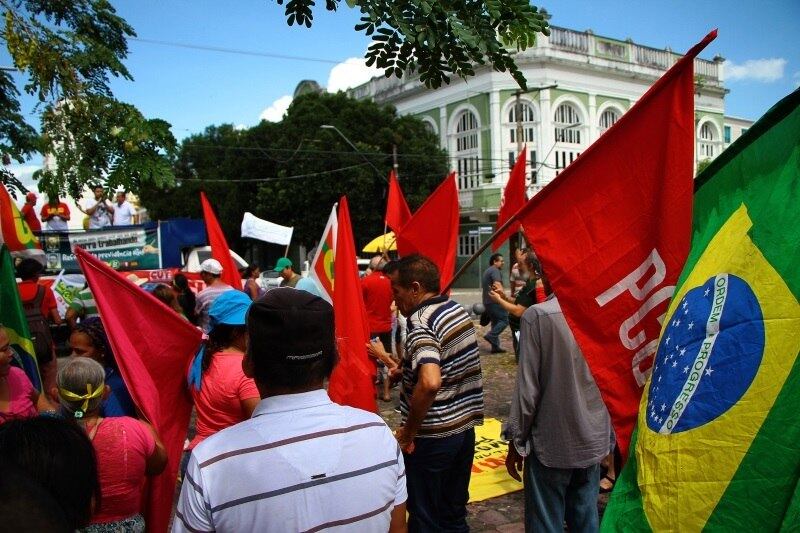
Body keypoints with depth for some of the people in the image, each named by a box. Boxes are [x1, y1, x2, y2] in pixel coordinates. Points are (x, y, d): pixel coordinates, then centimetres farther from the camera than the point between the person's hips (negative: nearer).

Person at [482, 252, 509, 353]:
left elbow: (483, 286, 32)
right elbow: (497, 284, -25)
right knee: (504, 319, -7)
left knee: (495, 322, 11)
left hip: (487, 301, 10)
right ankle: (490, 336, -16)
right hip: (494, 301, -10)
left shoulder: (487, 271, 22)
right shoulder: (495, 270, -10)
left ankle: (495, 346, 8)